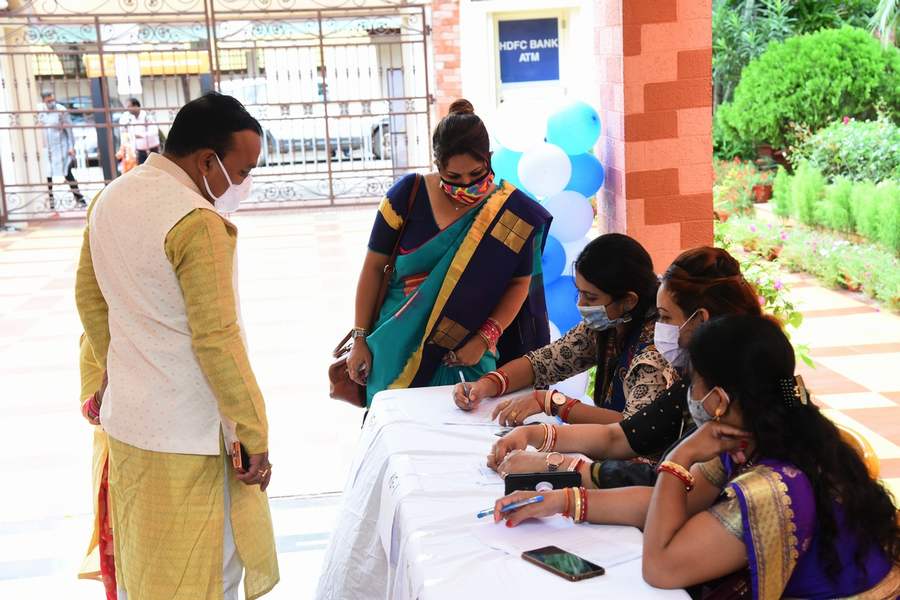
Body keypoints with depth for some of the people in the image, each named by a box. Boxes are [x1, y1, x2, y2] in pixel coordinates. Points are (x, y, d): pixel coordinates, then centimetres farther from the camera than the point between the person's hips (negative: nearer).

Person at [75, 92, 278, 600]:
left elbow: (89, 297, 16)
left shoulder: (111, 200, 5)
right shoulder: (198, 222, -21)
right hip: (188, 435, -8)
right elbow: (217, 340, -22)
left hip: (127, 418, 8)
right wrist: (254, 435, -14)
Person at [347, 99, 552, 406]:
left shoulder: (509, 211, -7)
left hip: (468, 349, 0)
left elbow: (519, 283, -4)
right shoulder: (408, 194, -7)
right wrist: (360, 338, -1)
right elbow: (374, 266, -1)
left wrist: (485, 338, -16)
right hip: (398, 345, 1)